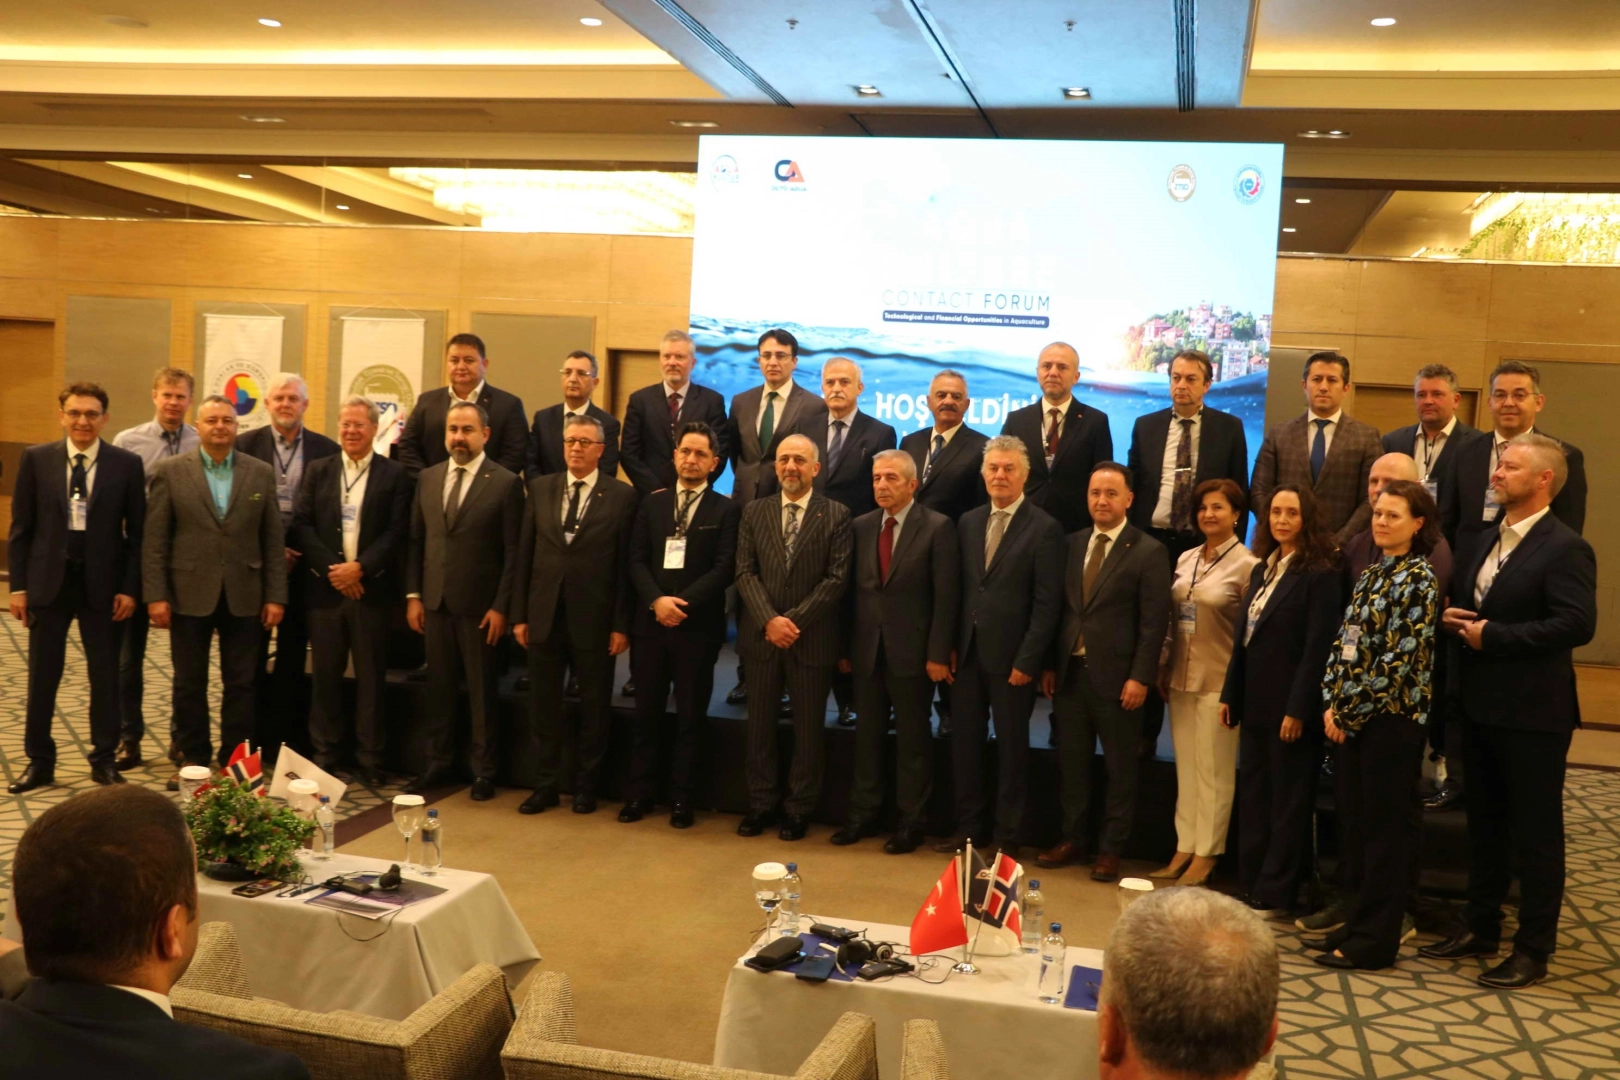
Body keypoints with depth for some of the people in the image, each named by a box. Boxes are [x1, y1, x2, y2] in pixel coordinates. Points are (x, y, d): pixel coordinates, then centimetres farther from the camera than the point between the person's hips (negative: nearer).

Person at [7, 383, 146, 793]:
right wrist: (18, 585, -2)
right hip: (48, 580, 1)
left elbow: (137, 532, 1)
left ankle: (104, 759, 20)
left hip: (102, 584, -1)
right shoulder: (36, 459, 1)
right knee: (42, 675, 7)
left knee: (105, 674, 7)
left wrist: (129, 587, -5)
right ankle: (39, 762, 19)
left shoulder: (127, 464, -2)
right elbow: (21, 527, 3)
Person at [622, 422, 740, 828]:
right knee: (646, 714, 8)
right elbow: (636, 560, 5)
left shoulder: (725, 510, 2)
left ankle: (682, 799, 13)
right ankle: (640, 793, 18)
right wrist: (657, 600, -12)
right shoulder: (652, 503, 12)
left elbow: (724, 568, -7)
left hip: (698, 627, -3)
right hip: (650, 624, 3)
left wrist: (682, 602, -15)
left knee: (691, 717, 4)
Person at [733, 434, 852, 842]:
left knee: (808, 728, 6)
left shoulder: (836, 515, -1)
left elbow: (837, 578, -7)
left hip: (811, 638, -2)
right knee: (760, 725, 9)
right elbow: (745, 572, 1)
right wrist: (769, 620, -13)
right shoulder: (754, 512, 7)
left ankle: (799, 809, 17)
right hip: (761, 636, 2)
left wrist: (793, 621, -14)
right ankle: (760, 804, 20)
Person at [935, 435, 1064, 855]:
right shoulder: (967, 522, 10)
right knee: (965, 742, 10)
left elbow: (1047, 604, -10)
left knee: (1011, 747, 7)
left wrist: (1027, 660, -14)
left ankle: (1008, 835, 18)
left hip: (1010, 657, -5)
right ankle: (969, 827, 23)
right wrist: (951, 644, 3)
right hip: (967, 652, 5)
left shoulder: (1044, 529, -6)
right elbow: (959, 589, 11)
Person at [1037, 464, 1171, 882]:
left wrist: (1140, 678, -14)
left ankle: (1110, 849, 15)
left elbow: (1154, 622, -9)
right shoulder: (1073, 543, 10)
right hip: (1070, 671, 5)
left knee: (1120, 768, 6)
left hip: (1116, 676, -5)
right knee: (1071, 762, 12)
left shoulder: (1148, 551, -5)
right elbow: (1061, 608, 11)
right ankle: (1073, 839, 24)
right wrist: (1049, 665, 7)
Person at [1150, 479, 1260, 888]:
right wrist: (1164, 670, 11)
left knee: (1213, 773, 2)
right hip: (1181, 680, 6)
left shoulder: (1246, 565, -8)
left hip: (1219, 683, -6)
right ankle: (1184, 849, 20)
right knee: (1185, 770, 12)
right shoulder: (1185, 559, 9)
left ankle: (1205, 856, 12)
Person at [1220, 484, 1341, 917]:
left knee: (1287, 801, 3)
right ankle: (1251, 886, 20)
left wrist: (1298, 710, -18)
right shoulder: (1262, 569, 13)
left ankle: (1273, 896, 11)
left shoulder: (1319, 573, -11)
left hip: (1290, 706, -7)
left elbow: (1318, 647, -15)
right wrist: (1230, 695, 12)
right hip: (1255, 702, 8)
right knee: (1253, 799, 11)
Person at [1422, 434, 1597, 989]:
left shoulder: (1564, 548, -15)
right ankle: (1480, 927, 31)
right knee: (1484, 822, 18)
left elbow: (1577, 624, -24)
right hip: (1481, 705, 8)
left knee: (1536, 832, 4)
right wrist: (1451, 617, -2)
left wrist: (1492, 636, -22)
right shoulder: (1487, 540, 12)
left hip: (1532, 713, -8)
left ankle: (1534, 949, 15)